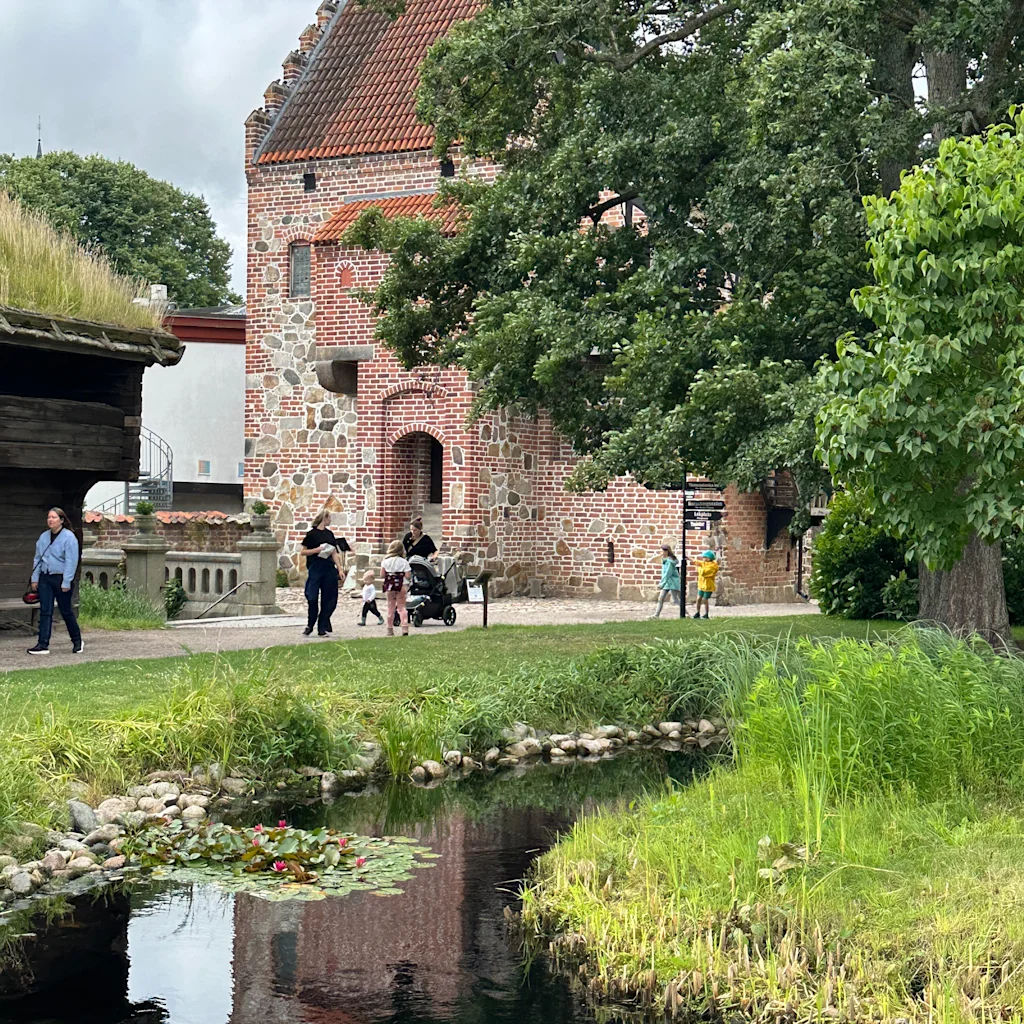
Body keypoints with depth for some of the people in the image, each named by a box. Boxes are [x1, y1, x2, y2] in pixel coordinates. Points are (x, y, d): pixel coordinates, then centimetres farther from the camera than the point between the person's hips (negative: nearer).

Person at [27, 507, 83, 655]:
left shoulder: (69, 537, -11)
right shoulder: (43, 537, 9)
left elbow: (71, 561, -14)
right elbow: (38, 558, 15)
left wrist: (66, 582, -18)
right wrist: (35, 578, 9)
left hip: (61, 579, -5)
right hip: (45, 578, 5)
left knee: (66, 611, 5)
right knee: (45, 611, 1)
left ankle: (77, 642, 22)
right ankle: (43, 645, 1)